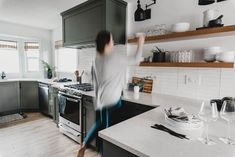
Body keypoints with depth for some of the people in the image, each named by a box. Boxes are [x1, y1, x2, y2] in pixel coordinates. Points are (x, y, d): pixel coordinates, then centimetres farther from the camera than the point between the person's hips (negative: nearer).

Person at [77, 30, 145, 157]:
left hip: (101, 99, 8)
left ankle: (84, 146, 33)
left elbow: (95, 82, 11)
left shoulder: (96, 60, 5)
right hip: (112, 100, -8)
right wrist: (140, 45, 12)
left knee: (101, 124, 25)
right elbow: (135, 60, -4)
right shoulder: (115, 57, -16)